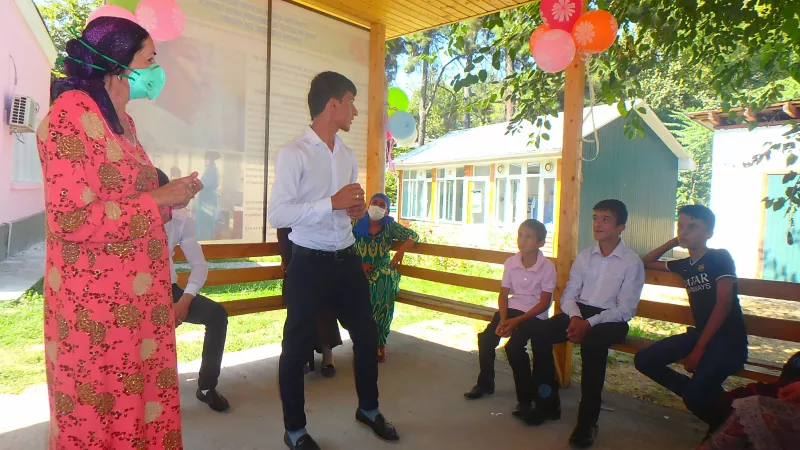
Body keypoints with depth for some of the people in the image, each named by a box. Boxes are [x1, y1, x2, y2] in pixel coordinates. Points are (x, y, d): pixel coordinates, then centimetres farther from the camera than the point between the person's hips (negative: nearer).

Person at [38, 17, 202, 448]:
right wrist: (158, 199, -15)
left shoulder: (123, 121, 13)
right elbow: (72, 220, -22)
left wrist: (170, 200, 5)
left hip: (137, 297, 8)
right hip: (93, 304, -8)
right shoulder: (71, 114, -14)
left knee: (142, 406, 16)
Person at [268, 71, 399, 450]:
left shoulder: (347, 156, 11)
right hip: (309, 263, -7)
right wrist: (333, 203, -26)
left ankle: (368, 409, 42)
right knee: (297, 346, 8)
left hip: (347, 259, 7)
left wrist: (357, 209, -2)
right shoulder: (293, 154, -12)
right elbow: (277, 214, -21)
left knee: (367, 334, 17)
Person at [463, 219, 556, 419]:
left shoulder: (547, 267, -14)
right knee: (485, 338, -12)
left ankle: (525, 397, -6)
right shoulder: (510, 262, -2)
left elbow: (544, 303, -13)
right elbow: (503, 295, 2)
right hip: (512, 309, 5)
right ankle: (485, 383, 12)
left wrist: (517, 321, -19)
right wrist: (503, 319, -13)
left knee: (513, 347, -25)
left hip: (535, 314, -5)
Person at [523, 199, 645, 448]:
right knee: (539, 333, -20)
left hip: (611, 319, -4)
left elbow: (625, 309, -11)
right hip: (579, 313, 5)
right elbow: (569, 295, 8)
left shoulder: (632, 262, -5)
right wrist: (575, 317, -15)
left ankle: (587, 420, -22)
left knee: (592, 343, -37)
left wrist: (589, 323, -23)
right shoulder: (584, 256, 9)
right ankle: (548, 402, -5)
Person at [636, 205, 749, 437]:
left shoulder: (720, 257, -6)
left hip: (728, 338, -7)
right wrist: (674, 242, 14)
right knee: (644, 360, -6)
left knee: (694, 395, -26)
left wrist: (699, 348, -17)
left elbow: (724, 304, -14)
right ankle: (707, 396, 6)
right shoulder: (684, 265, 13)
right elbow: (646, 262, 27)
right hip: (699, 332, 7)